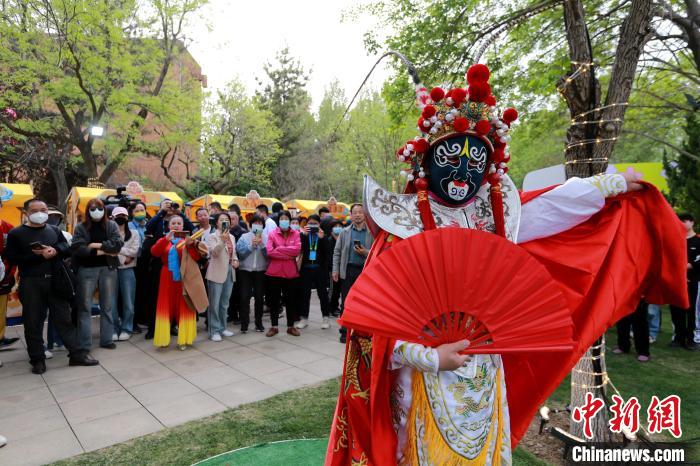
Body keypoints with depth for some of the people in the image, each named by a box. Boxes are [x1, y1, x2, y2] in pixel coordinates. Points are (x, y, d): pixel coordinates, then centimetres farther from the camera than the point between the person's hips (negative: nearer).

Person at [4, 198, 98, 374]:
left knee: (64, 318, 5)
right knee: (33, 323, 5)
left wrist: (55, 251, -13)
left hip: (55, 281, 3)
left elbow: (68, 250, 8)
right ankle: (37, 360, 18)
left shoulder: (55, 231, 13)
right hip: (30, 283, -2)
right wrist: (38, 256, -17)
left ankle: (78, 354, 8)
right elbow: (12, 259, -7)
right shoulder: (16, 233, 1)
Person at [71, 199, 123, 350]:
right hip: (87, 269, -1)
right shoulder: (80, 227, 2)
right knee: (85, 306, 3)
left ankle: (106, 339, 17)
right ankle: (84, 343, 10)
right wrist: (102, 251, -13)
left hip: (108, 268, 1)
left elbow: (118, 244, -7)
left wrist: (98, 245, -14)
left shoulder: (111, 225, 7)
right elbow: (77, 248, -11)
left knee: (107, 306, 7)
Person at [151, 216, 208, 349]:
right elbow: (154, 252, -10)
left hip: (184, 279, -1)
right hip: (167, 279, 1)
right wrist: (166, 239, -21)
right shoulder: (163, 240, 9)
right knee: (165, 307, 4)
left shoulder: (188, 240, 6)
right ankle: (163, 339, 12)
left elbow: (196, 257, -6)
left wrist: (192, 244, -22)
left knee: (184, 308, 2)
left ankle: (184, 339, 8)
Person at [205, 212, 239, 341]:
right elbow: (214, 252, -21)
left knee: (224, 303, 14)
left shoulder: (232, 237, 13)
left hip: (230, 272, 6)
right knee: (214, 303, -2)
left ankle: (222, 327, 25)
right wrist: (222, 240, -36)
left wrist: (235, 260, 2)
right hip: (217, 273, -6)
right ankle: (214, 331, 6)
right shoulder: (212, 236, -6)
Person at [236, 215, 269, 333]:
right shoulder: (244, 237, 4)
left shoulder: (266, 238, 4)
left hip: (261, 271, 1)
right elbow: (240, 252, -8)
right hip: (245, 270, 0)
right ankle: (244, 323, 7)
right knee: (244, 297, -3)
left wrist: (262, 245, -19)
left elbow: (269, 254, -6)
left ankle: (259, 323, 19)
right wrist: (251, 246, -16)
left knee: (259, 297, 7)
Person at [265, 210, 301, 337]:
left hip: (291, 272, 1)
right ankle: (274, 326, 21)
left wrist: (278, 249, -13)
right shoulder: (272, 233, 0)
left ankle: (291, 326, 22)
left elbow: (297, 250, -12)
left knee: (291, 300, 9)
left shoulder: (295, 233, 3)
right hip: (274, 271, -1)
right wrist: (288, 255, -14)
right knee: (274, 300, 8)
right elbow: (269, 252, -12)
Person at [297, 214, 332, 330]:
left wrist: (322, 238, -17)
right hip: (306, 268, 1)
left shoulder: (323, 236, 1)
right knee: (305, 294, 8)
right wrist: (303, 235, -15)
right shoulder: (303, 235, 5)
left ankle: (326, 318, 16)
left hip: (319, 269, -1)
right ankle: (304, 318, 18)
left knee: (323, 294, 7)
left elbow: (327, 253, -7)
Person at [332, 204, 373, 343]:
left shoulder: (371, 233, 3)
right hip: (348, 270, 1)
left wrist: (365, 252, -16)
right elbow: (337, 252, 7)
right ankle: (344, 331, 15)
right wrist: (335, 270, 0)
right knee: (346, 302, 5)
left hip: (365, 270, -1)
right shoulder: (345, 232, 8)